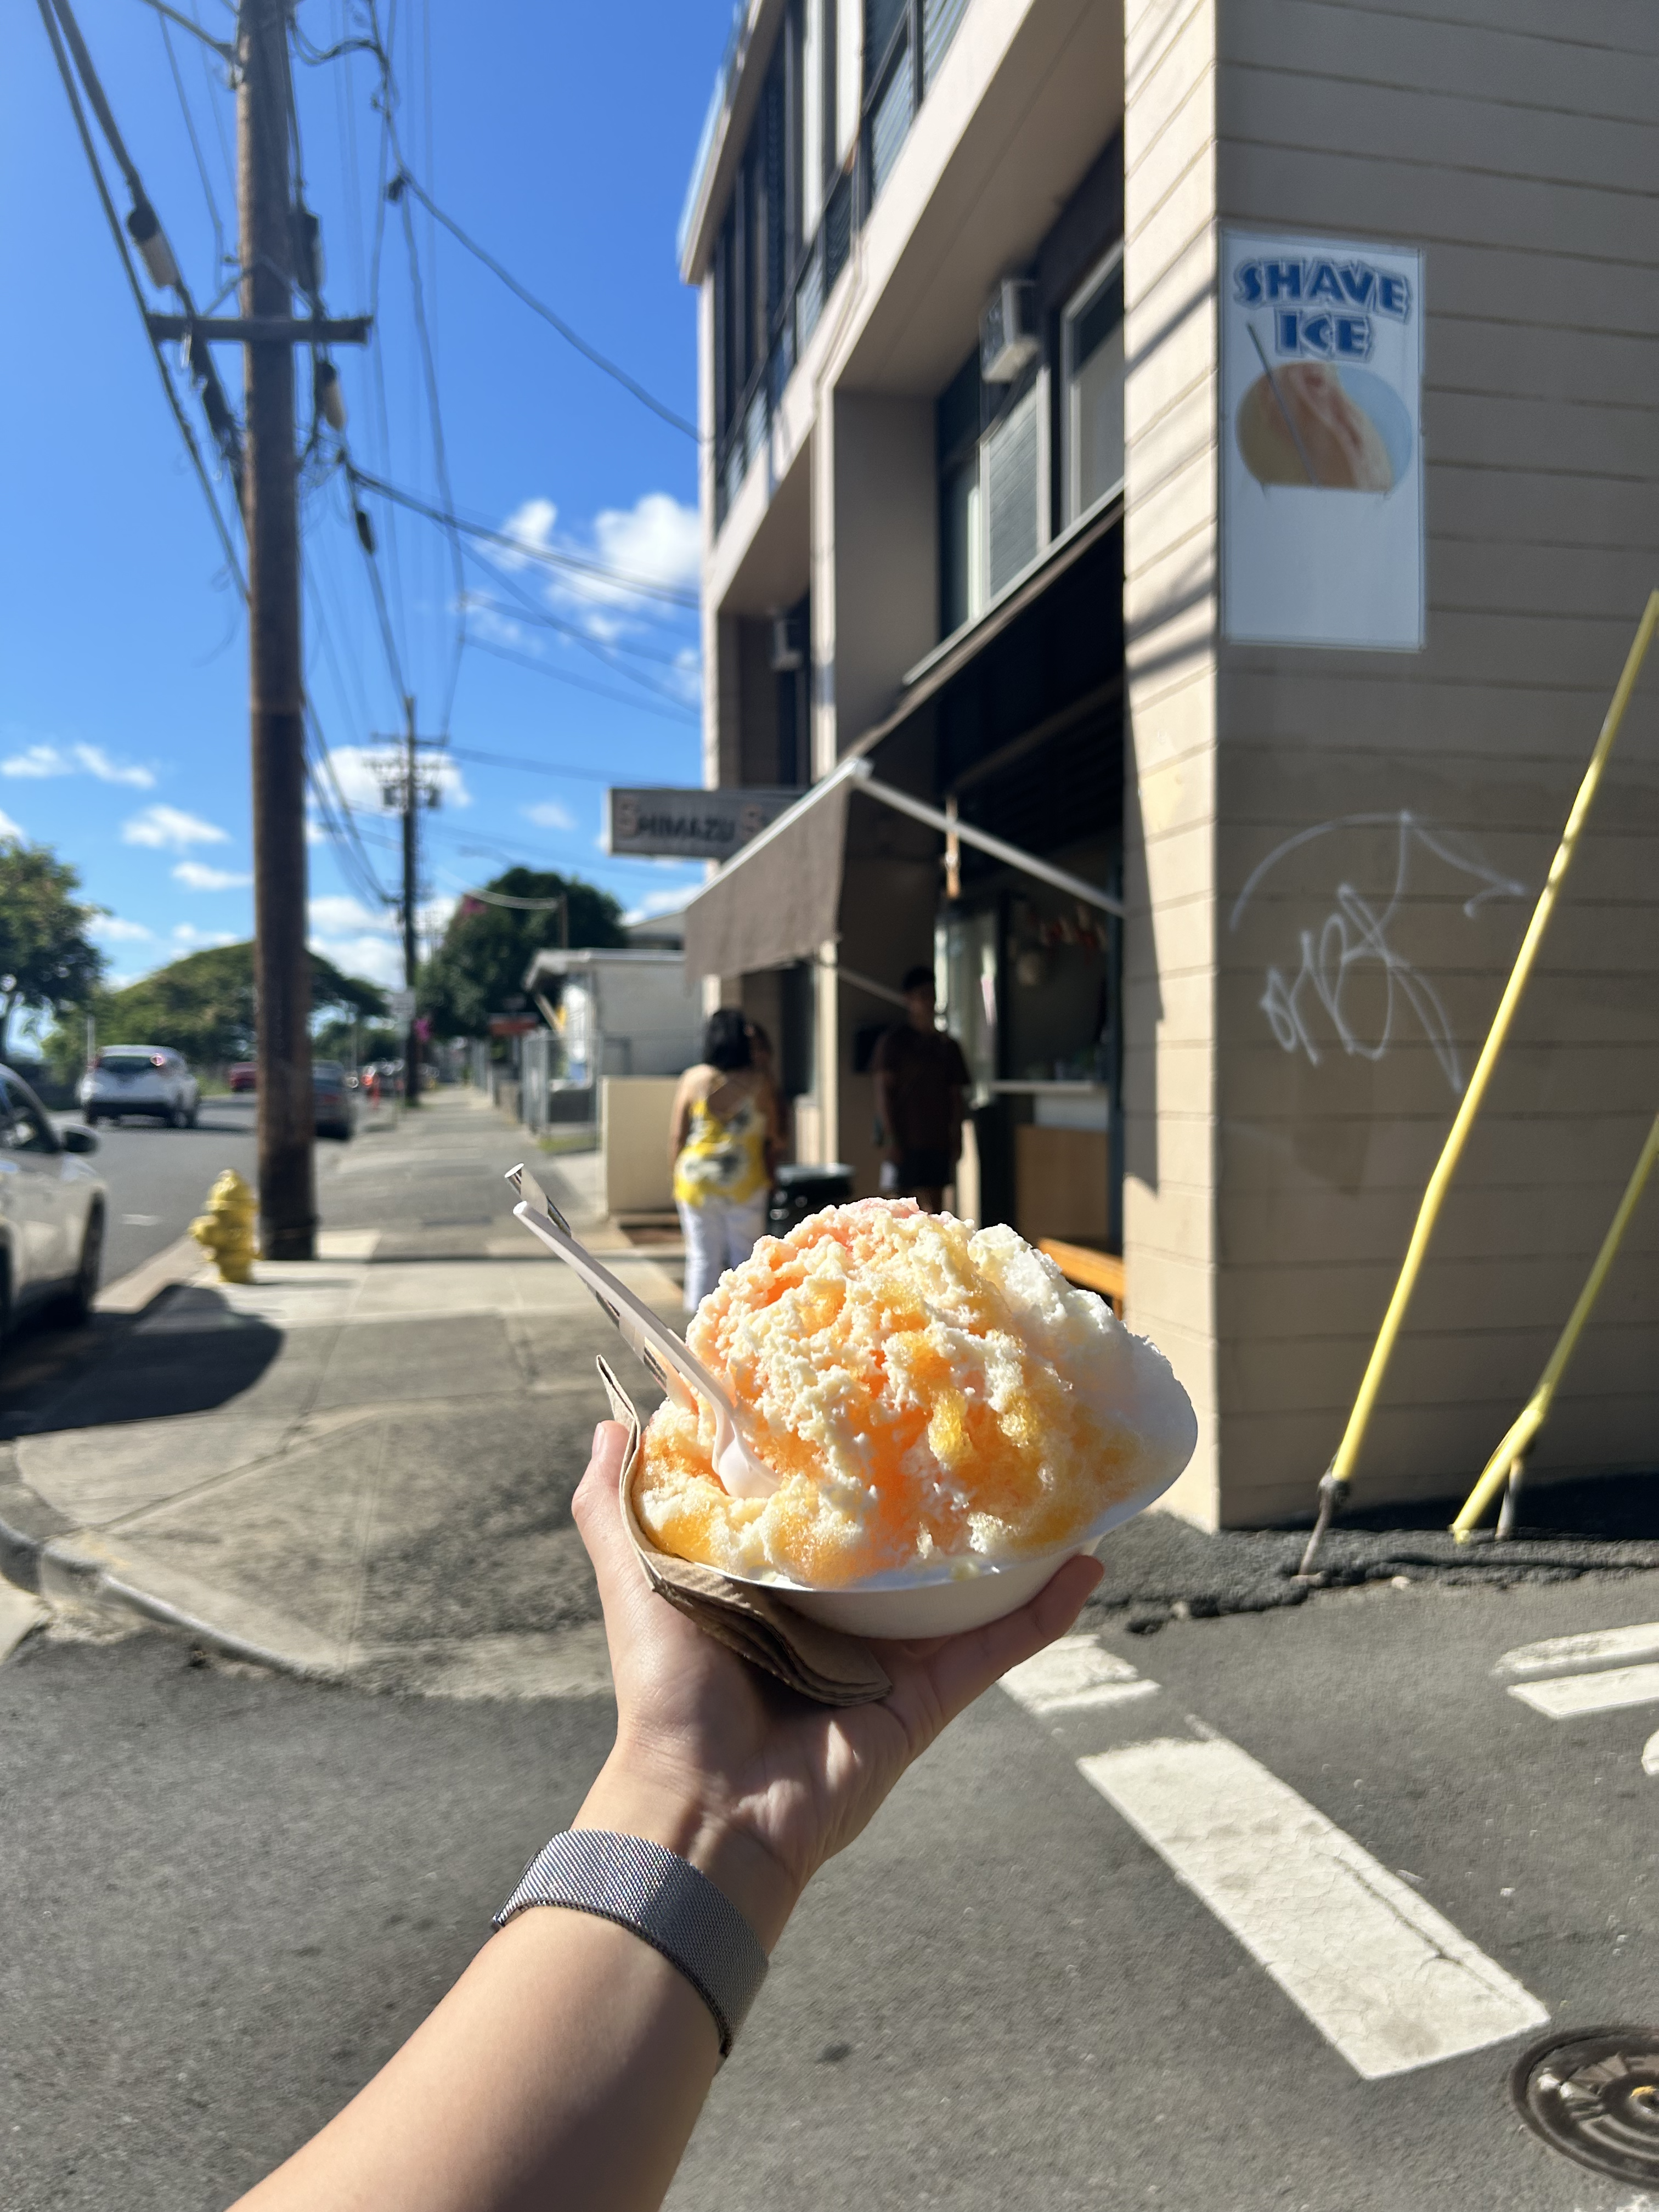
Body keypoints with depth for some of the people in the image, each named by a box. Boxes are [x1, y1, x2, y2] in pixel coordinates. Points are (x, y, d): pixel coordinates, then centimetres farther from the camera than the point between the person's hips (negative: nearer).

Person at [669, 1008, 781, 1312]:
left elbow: (676, 1137, -1)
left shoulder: (693, 1079, -5)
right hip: (745, 1183, -1)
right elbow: (772, 1135, 0)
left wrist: (677, 1174, 11)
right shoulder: (758, 1083, -7)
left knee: (703, 1258, 8)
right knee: (744, 1256, 10)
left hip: (697, 1181, 1)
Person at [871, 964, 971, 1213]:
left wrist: (957, 1137, 5)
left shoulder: (947, 1045, 14)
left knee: (935, 1207, 3)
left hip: (940, 1141, 5)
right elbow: (883, 1092, -4)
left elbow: (957, 1095, 15)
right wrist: (892, 1137, -11)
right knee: (924, 1209, -8)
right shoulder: (895, 1040, 0)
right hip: (908, 1141, -5)